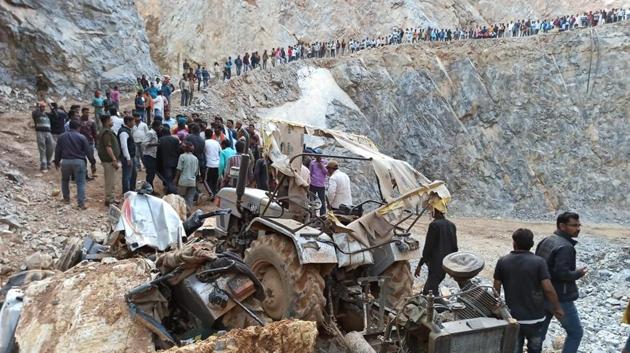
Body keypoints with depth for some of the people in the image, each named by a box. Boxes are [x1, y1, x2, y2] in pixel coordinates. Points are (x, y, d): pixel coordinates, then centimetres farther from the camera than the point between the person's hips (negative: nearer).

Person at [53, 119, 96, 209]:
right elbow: (88, 151, -4)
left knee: (65, 180, 25)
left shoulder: (62, 137, 6)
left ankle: (66, 198, 33)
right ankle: (81, 204, -6)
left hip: (65, 161, 3)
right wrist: (93, 161, 5)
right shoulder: (81, 137, -5)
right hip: (79, 162, -3)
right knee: (80, 183, -2)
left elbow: (57, 151, 10)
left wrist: (57, 161, 22)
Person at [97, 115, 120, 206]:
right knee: (110, 181, -5)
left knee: (110, 181, 16)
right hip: (109, 160, -11)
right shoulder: (106, 132, -17)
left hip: (108, 160, 11)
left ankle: (112, 198, 24)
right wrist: (114, 160, -24)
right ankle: (109, 199, 0)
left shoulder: (104, 132, 17)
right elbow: (108, 147, -24)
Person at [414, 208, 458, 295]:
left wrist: (420, 264, -10)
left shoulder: (434, 225, -16)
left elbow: (428, 246, -16)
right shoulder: (451, 225, 6)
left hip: (436, 262, -7)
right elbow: (454, 246, 11)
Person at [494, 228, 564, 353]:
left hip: (512, 317, 1)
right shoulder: (539, 262, -12)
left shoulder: (502, 262, -5)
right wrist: (557, 308, -1)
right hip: (534, 317, -1)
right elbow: (548, 289, -15)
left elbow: (496, 288, -1)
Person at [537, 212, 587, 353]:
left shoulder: (546, 241, 8)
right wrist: (578, 274, -11)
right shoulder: (565, 247, -21)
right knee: (576, 332, 8)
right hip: (561, 298, -9)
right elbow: (562, 273, -29)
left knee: (539, 332, 17)